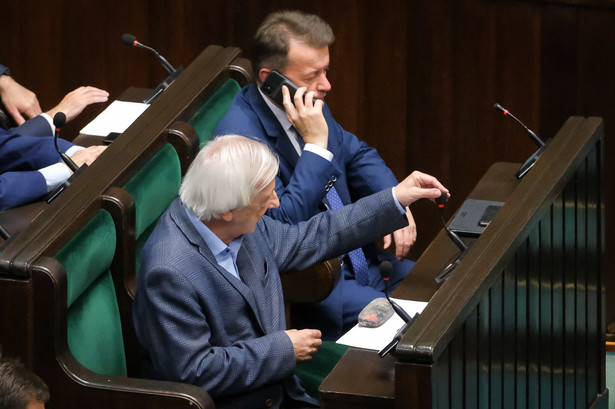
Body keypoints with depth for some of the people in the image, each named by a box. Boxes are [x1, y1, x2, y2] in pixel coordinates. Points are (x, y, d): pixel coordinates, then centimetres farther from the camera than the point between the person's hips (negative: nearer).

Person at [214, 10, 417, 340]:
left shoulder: (312, 105, 3)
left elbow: (357, 156, 20)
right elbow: (284, 224, -28)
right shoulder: (240, 135, -23)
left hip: (357, 260, 9)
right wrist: (315, 145, -28)